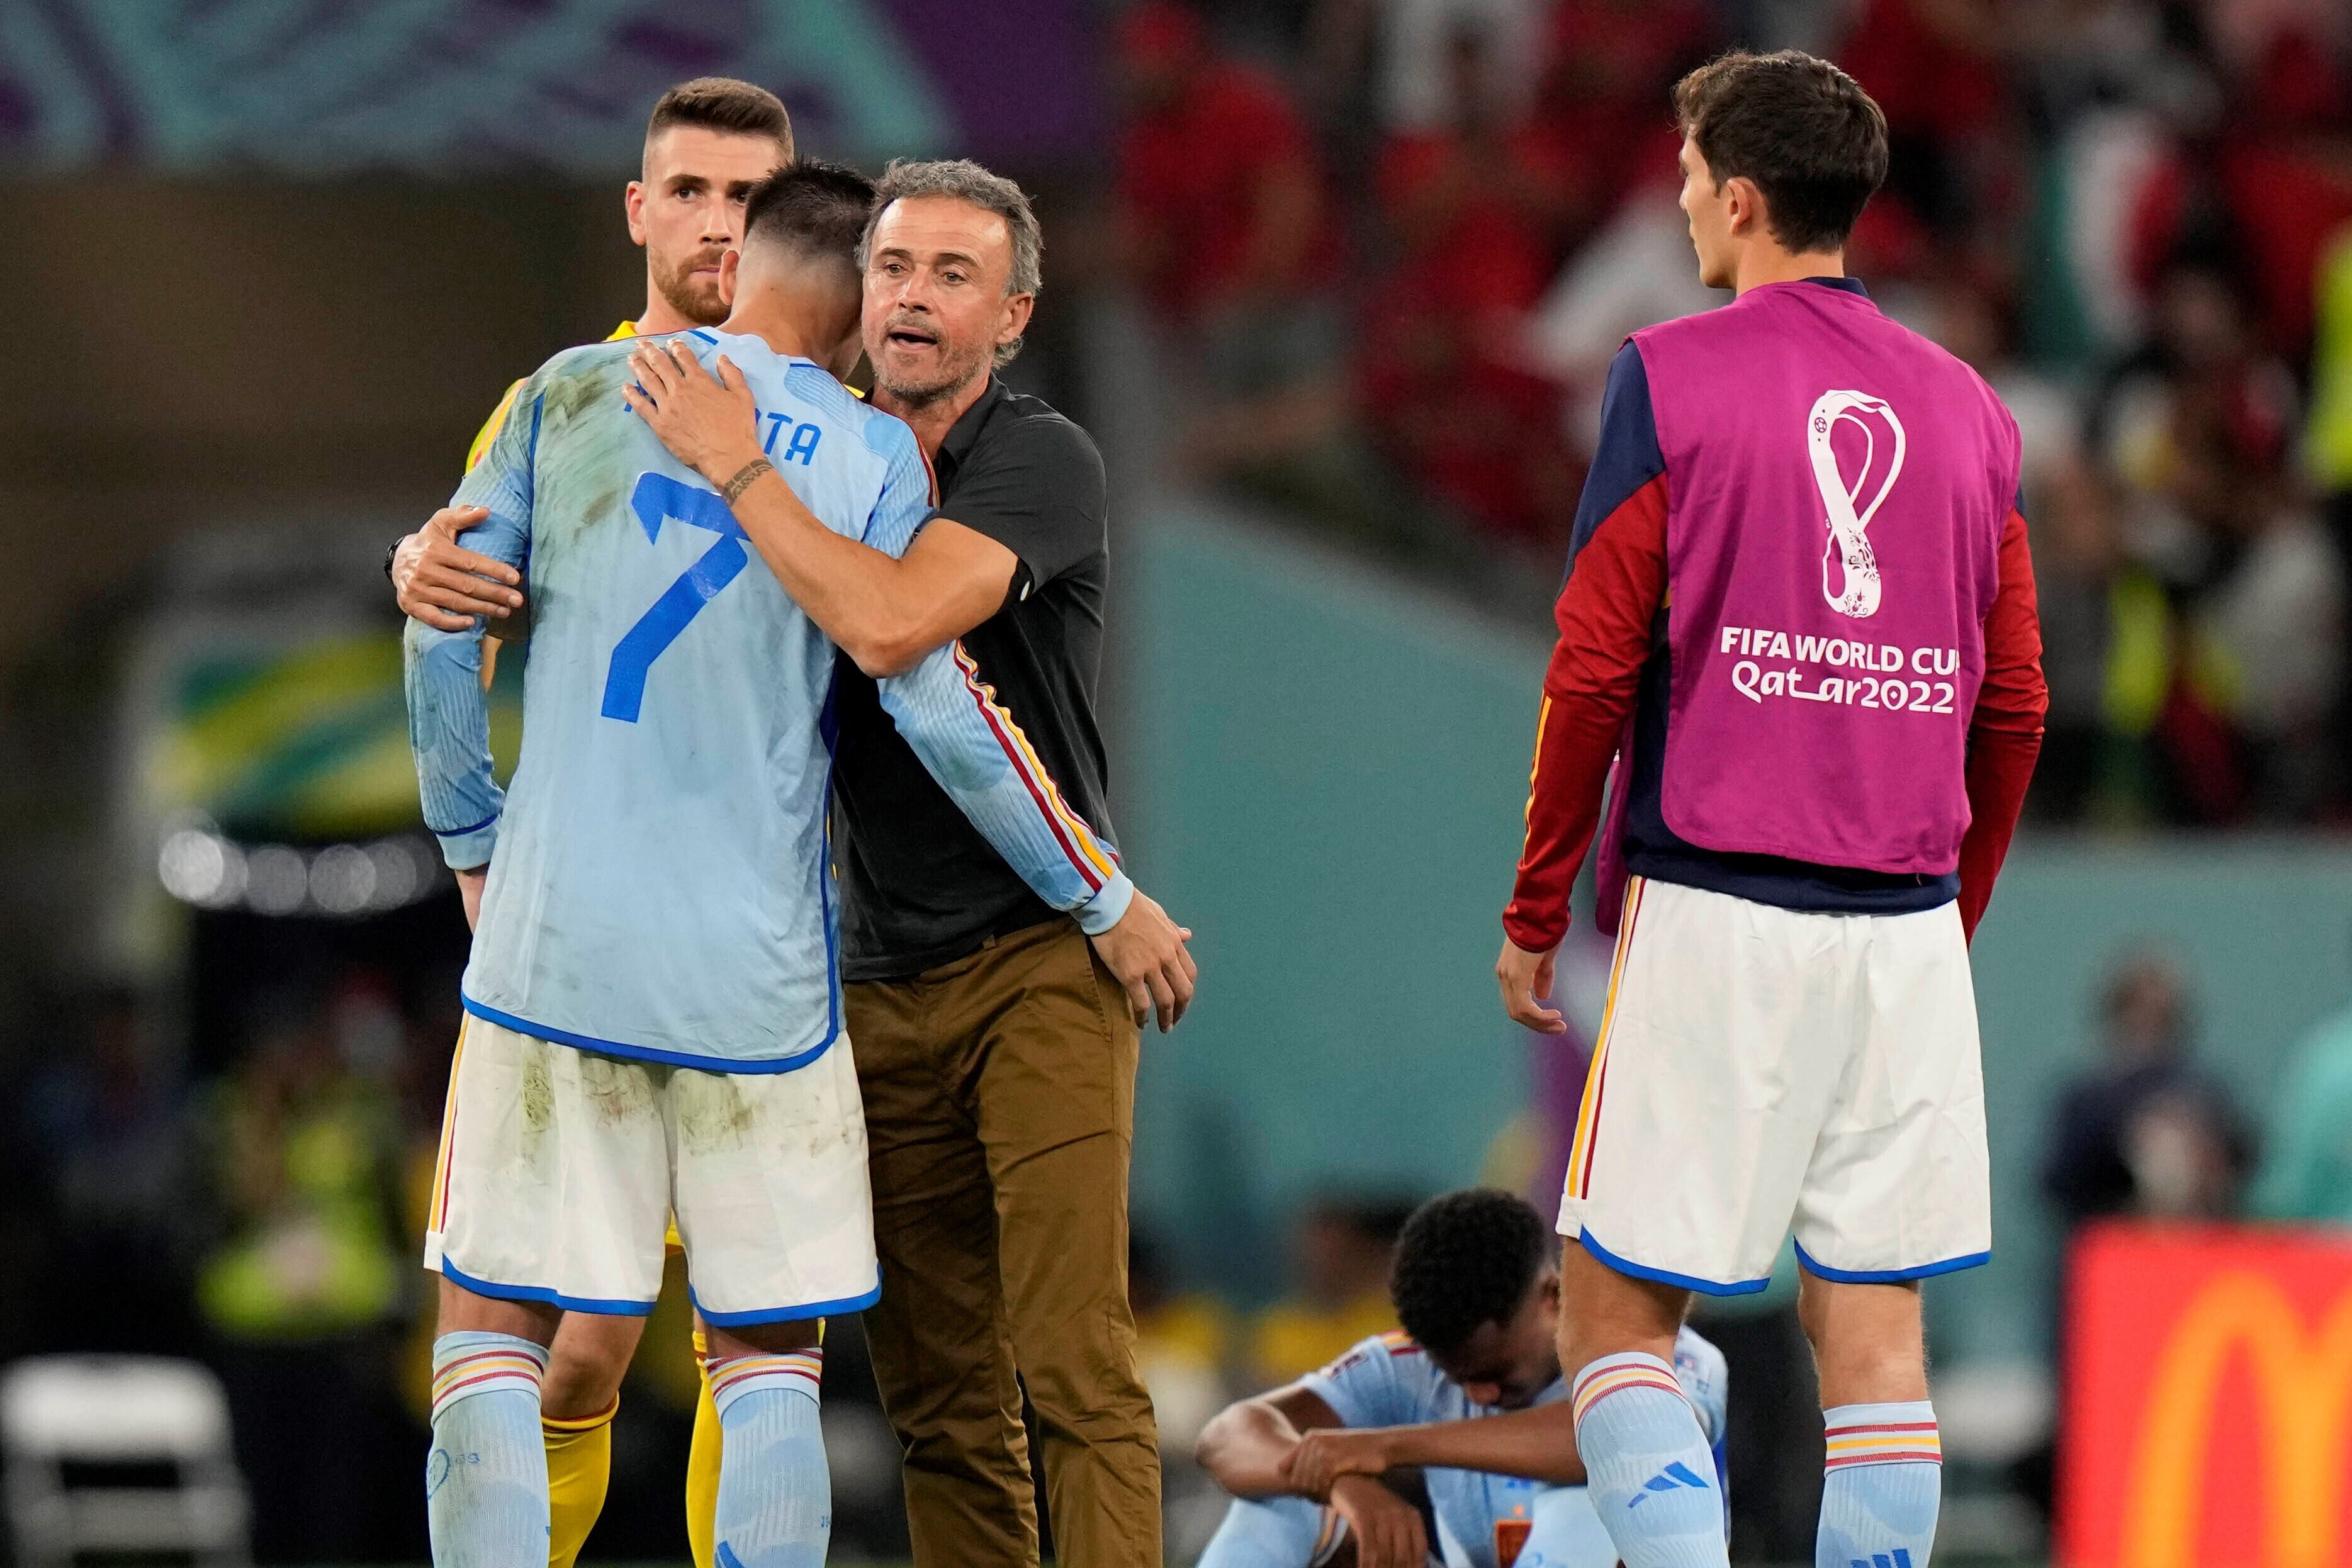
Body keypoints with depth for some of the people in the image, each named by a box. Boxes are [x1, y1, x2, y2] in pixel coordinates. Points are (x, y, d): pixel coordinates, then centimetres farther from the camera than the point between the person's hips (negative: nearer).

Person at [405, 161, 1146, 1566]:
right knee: (769, 1355, 7)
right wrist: (1100, 899, 5)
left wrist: (473, 842, 18)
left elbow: (445, 631, 4)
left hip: (555, 939, 1)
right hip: (756, 970, -1)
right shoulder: (875, 459, 0)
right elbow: (939, 712, -5)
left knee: (493, 1328, 4)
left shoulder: (573, 394, 4)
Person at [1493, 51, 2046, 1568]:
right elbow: (2014, 710, 12)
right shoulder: (1965, 407, 10)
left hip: (1713, 908, -4)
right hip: (1910, 928, 4)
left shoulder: (1671, 379, -3)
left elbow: (1596, 668, -5)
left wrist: (1537, 910, 4)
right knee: (1875, 1327, 5)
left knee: (1619, 1308, 2)